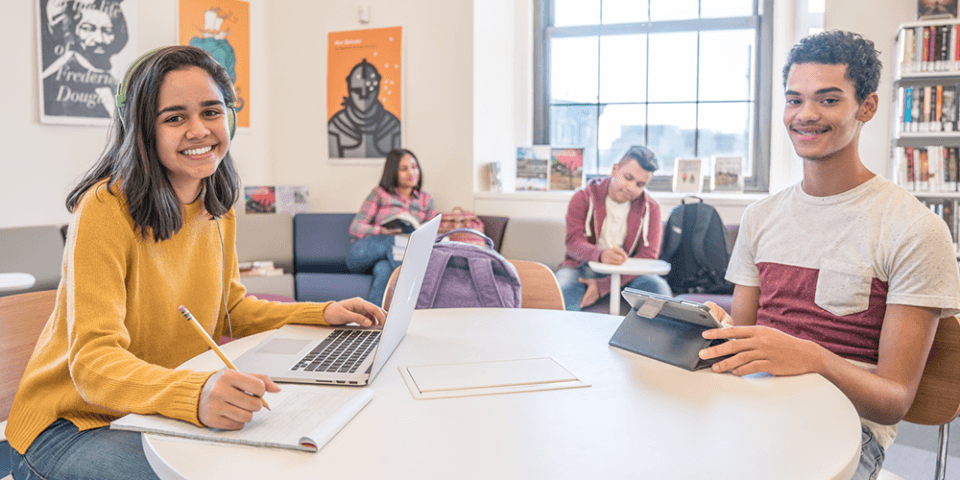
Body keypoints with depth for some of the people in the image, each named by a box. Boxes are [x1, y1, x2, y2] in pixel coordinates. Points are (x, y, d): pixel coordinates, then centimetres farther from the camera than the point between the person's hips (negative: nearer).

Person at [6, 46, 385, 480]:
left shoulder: (218, 208, 2)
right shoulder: (105, 209, -21)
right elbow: (93, 360, -27)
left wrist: (323, 313, 1)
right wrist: (196, 394, -46)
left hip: (163, 413, 6)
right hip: (74, 422, -6)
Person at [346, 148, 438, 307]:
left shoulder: (426, 200, 19)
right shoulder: (379, 194, 9)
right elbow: (355, 228, 1)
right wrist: (382, 231, -19)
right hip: (365, 251, 0)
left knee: (384, 270, -39)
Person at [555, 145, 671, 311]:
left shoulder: (650, 208, 2)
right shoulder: (584, 197, 0)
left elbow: (648, 256, -9)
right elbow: (574, 242, -12)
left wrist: (602, 286, -22)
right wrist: (601, 255, -38)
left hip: (629, 273, 1)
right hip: (585, 268, -1)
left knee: (659, 289, -29)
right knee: (562, 291, -34)